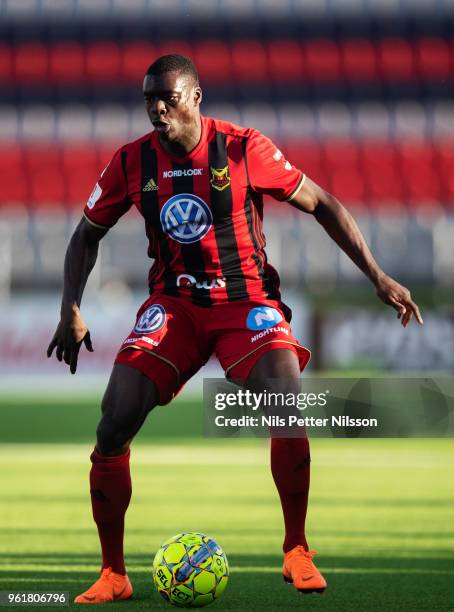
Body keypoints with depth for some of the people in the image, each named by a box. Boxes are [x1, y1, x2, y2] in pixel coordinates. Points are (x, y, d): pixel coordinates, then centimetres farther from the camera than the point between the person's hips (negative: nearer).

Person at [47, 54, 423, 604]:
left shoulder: (243, 148, -9)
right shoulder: (132, 162, -2)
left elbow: (320, 204, -1)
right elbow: (87, 234, 12)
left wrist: (377, 277, -4)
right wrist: (71, 310, -2)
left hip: (247, 300, -2)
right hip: (173, 305, 2)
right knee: (114, 422, -18)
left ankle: (297, 552, -5)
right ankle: (113, 574, -4)